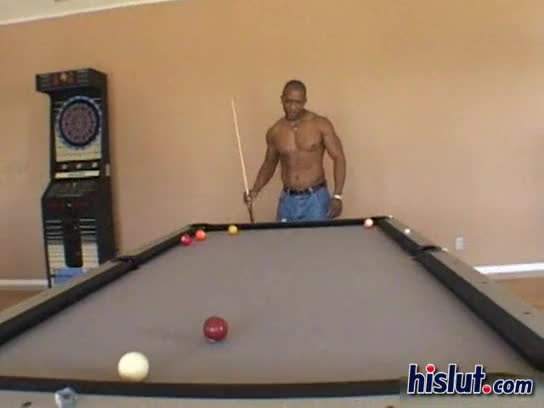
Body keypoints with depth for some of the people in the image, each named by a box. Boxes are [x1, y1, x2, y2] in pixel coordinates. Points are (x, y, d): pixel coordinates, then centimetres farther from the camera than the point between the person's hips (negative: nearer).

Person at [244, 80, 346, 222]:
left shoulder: (321, 124, -7)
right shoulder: (274, 132, 3)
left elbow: (339, 158, -6)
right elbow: (269, 163, 15)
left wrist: (337, 196, -15)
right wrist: (255, 190, 0)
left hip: (316, 198, -3)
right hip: (287, 200, 3)